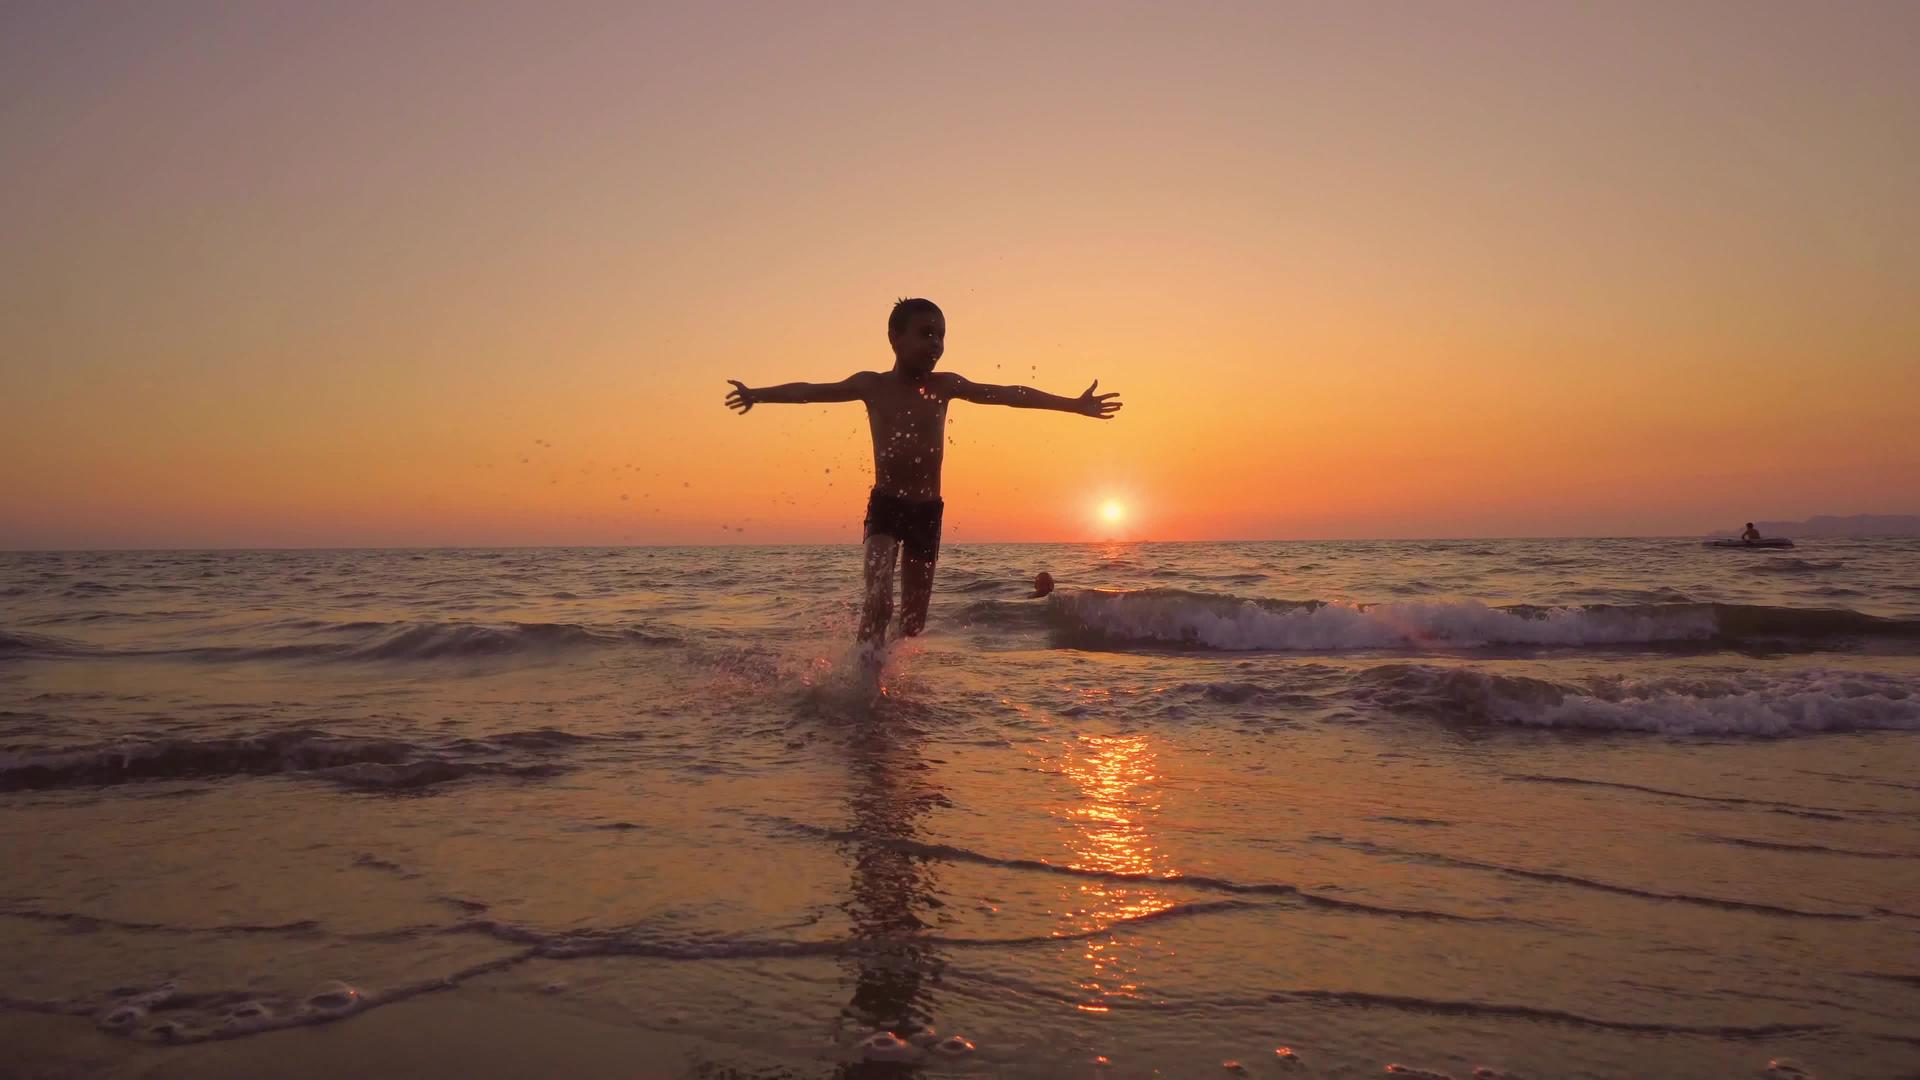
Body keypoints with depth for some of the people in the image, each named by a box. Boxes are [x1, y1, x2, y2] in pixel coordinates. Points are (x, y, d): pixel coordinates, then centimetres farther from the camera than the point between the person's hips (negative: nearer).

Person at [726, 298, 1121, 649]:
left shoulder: (945, 386, 2)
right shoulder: (871, 385, -1)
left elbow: (1009, 394, 1)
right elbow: (810, 391, -7)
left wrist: (1074, 404, -2)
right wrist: (758, 394, -16)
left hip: (928, 509, 3)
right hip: (885, 506, -3)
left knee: (914, 615, 9)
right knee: (879, 599, -21)